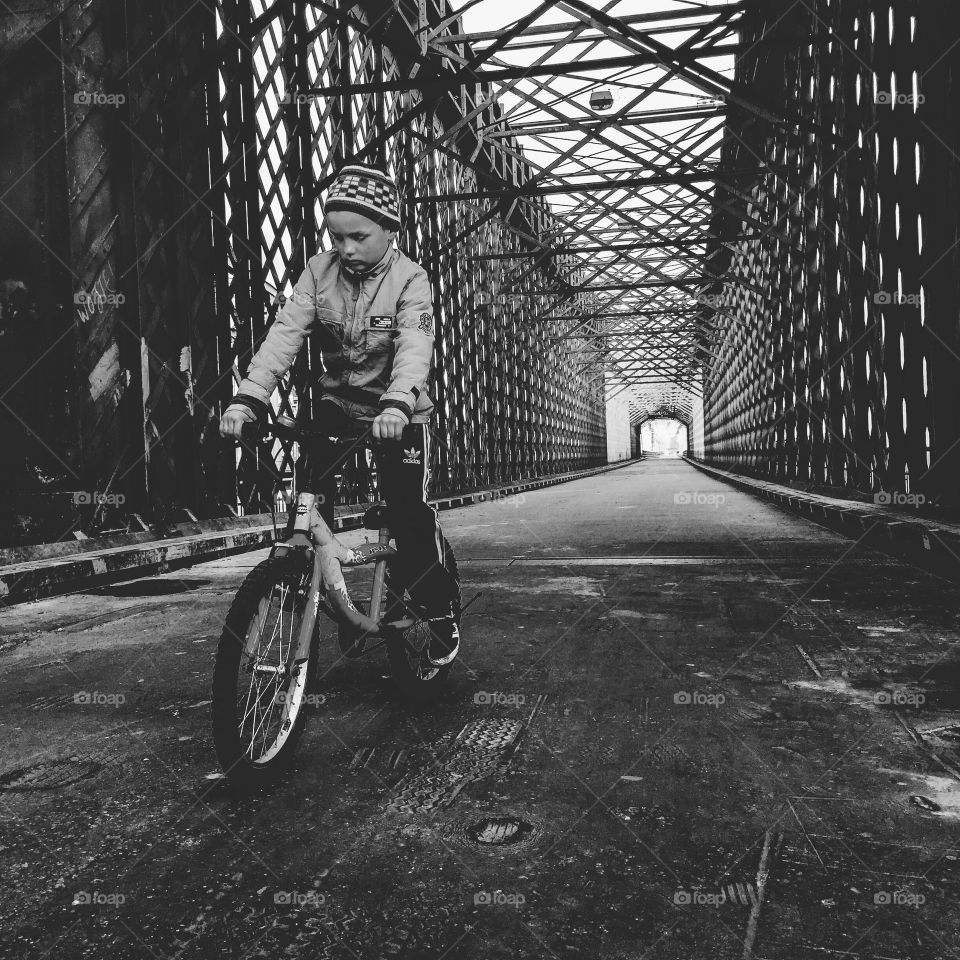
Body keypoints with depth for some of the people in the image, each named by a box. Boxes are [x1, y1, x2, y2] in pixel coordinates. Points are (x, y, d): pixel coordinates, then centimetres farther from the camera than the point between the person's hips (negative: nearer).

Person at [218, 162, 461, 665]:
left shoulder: (409, 278, -14)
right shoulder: (319, 271, -5)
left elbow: (414, 347, -30)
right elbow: (285, 332, -16)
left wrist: (397, 404, -49)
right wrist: (248, 398, -30)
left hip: (397, 410, -3)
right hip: (336, 402, 4)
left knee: (410, 510, -10)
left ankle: (443, 609, 11)